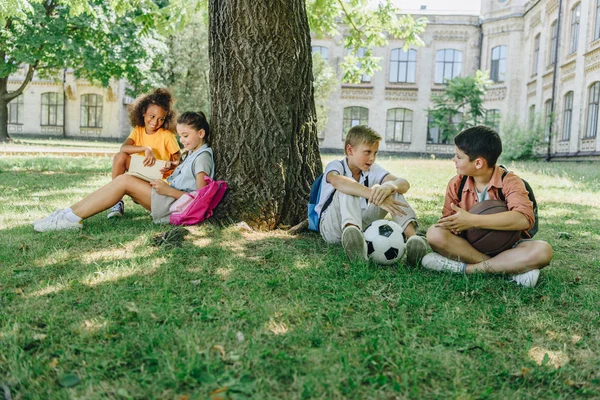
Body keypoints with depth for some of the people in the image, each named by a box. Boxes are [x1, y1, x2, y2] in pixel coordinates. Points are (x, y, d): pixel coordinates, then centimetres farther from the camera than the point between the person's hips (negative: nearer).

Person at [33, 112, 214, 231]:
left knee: (124, 181, -17)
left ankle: (71, 219, -15)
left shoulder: (203, 156, -8)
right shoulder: (192, 153, 21)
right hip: (169, 201, 9)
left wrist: (168, 190, -18)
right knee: (124, 180, -2)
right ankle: (69, 212, -6)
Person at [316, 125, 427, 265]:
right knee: (348, 189, -31)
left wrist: (389, 186, -39)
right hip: (332, 227, -4)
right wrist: (376, 197, -50)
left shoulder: (373, 170, 4)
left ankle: (411, 236, -34)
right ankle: (351, 233, -60)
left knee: (393, 188, -12)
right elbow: (338, 181, -37)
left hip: (362, 224, 5)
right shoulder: (335, 166, -9)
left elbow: (404, 184, -14)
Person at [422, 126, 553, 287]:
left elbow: (524, 219, -30)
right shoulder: (456, 184, -1)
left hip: (506, 246, -2)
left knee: (543, 251, -31)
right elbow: (448, 221, -2)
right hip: (470, 244, 2)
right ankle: (508, 267, -27)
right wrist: (453, 224, -28)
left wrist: (472, 221, -35)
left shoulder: (509, 182, -12)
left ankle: (465, 268, -28)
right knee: (434, 233, -26)